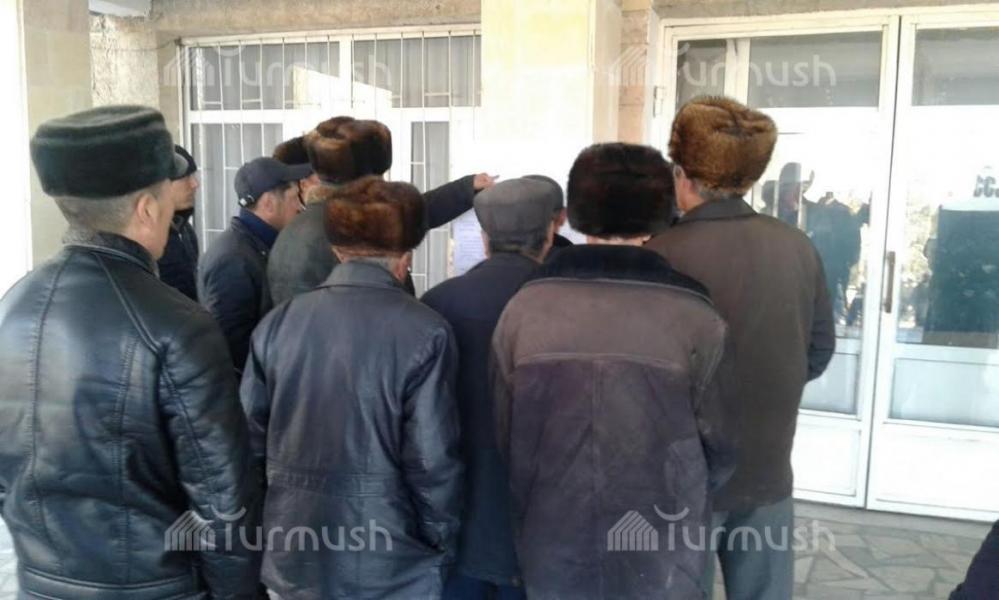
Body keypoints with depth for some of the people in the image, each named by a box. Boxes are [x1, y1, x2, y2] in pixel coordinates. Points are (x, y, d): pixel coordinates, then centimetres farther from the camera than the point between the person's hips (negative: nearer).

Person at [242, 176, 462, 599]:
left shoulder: (278, 321, -3)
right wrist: (443, 547, -1)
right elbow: (432, 462, -17)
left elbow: (252, 437, 1)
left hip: (294, 558, 4)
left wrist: (271, 527, 15)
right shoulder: (423, 332, -16)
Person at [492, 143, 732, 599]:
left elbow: (503, 434, -2)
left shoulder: (523, 307, -10)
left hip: (552, 551, 2)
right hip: (660, 558, -1)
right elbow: (720, 446, -5)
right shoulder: (694, 317, -15)